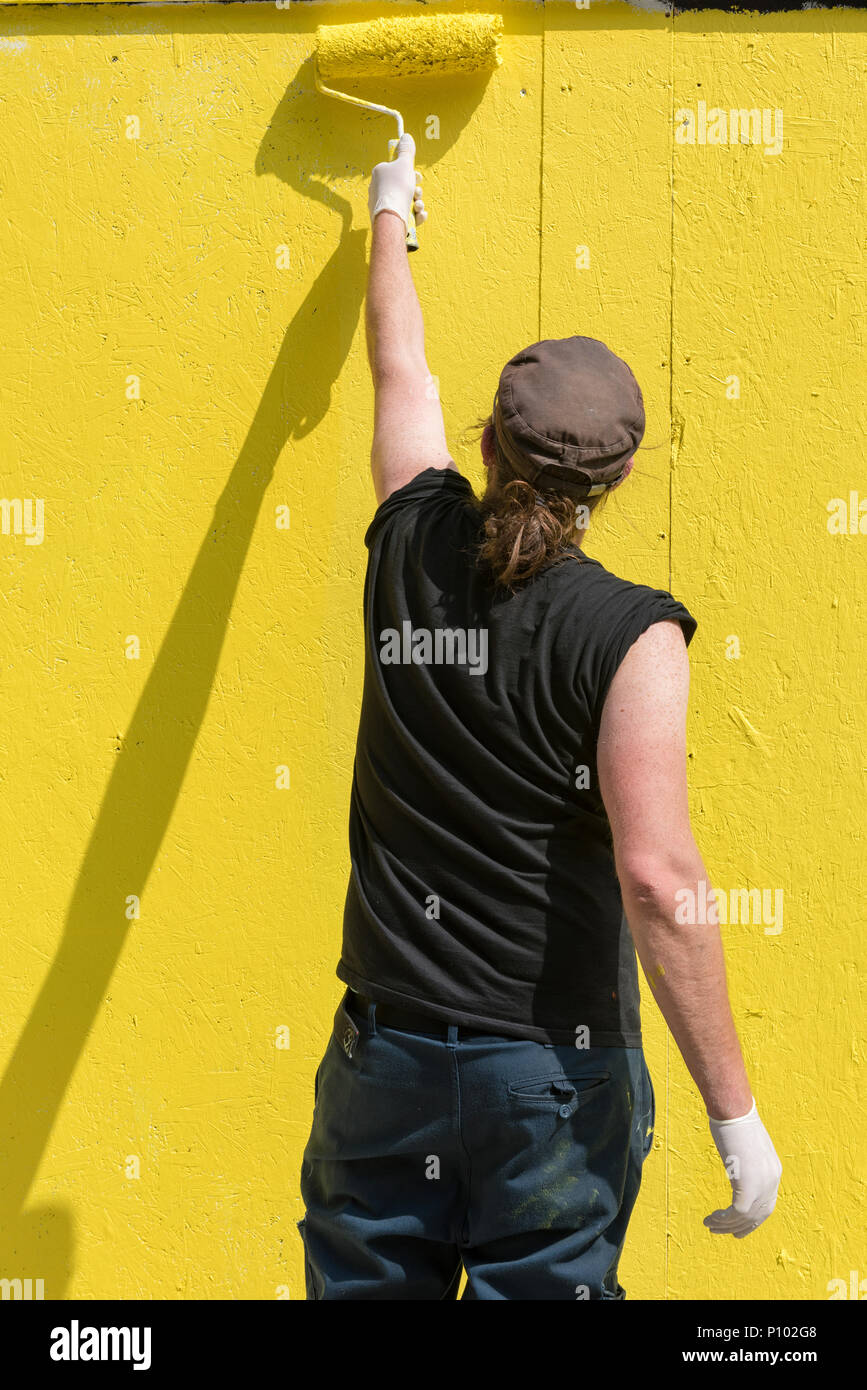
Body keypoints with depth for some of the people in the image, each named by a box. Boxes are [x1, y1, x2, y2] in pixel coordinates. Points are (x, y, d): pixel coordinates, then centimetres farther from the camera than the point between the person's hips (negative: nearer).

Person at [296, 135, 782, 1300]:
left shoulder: (414, 550, 0)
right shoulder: (630, 634, -14)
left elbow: (401, 369, 20)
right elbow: (659, 879, -21)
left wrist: (392, 214, 38)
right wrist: (734, 1113, -16)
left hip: (384, 1052, 4)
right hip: (552, 1070, -4)